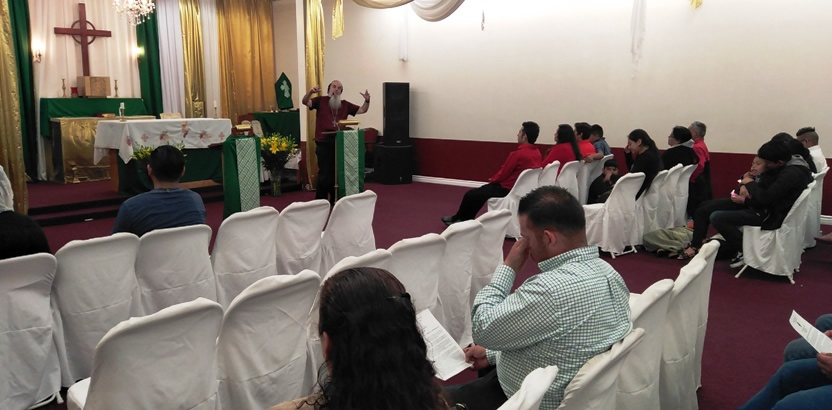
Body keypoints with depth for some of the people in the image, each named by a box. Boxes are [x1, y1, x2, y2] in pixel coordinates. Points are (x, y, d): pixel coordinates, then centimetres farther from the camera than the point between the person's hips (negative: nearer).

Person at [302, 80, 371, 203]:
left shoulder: (345, 104, 11)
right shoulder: (321, 100, 2)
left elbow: (362, 110, 13)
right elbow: (305, 102, -11)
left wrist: (367, 100, -6)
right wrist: (310, 92, -30)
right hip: (323, 143, -4)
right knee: (324, 173, -4)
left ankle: (335, 200, 24)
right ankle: (320, 201, 7)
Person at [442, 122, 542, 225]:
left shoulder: (518, 154, -25)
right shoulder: (537, 153, 1)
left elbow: (502, 174, -15)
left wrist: (492, 179, 7)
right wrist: (495, 179, 13)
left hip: (506, 189, -9)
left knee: (471, 195, 5)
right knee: (480, 191, 24)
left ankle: (456, 219, 26)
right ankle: (466, 218, 30)